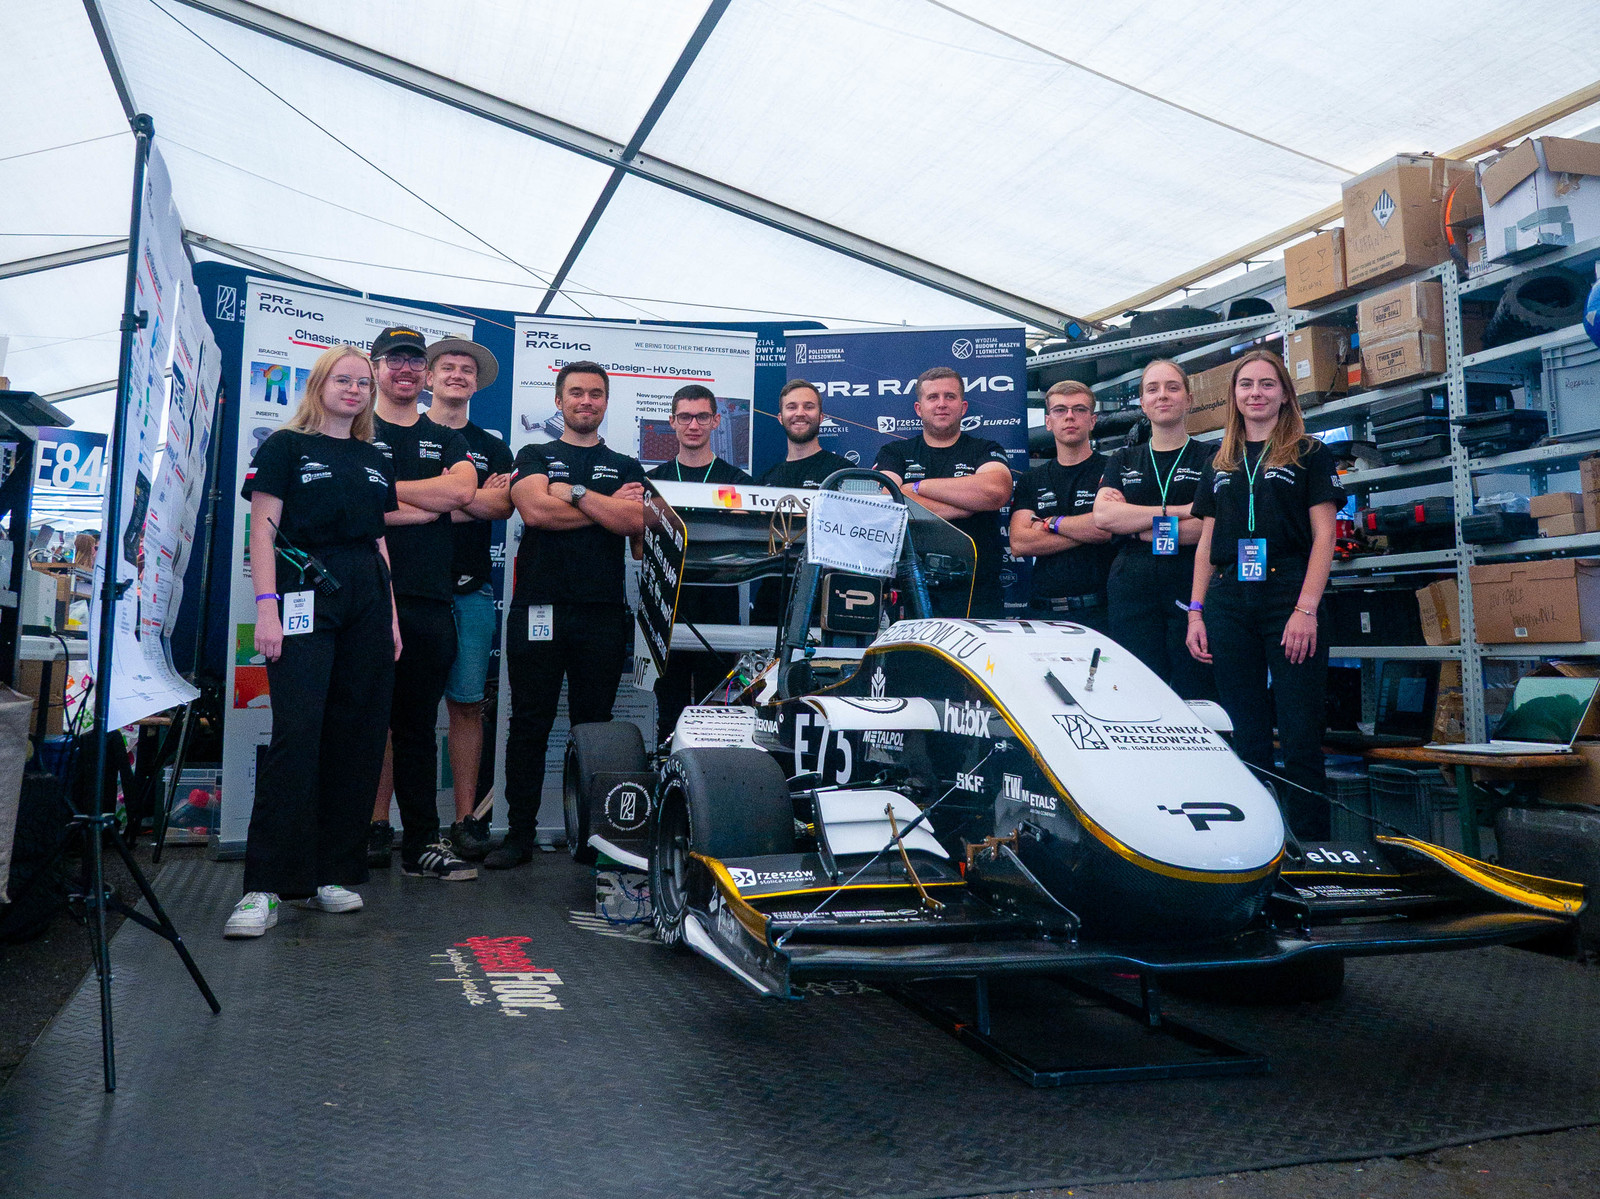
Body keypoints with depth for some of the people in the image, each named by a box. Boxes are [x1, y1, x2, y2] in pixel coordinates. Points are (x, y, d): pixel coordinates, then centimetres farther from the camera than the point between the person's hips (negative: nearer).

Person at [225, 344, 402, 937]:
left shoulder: (375, 460, 21)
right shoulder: (285, 446, 6)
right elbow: (263, 529, -2)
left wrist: (391, 614, 14)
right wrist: (267, 606, -12)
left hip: (366, 600, 5)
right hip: (304, 596, -5)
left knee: (356, 737, 2)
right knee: (297, 733, -14)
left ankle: (331, 873, 10)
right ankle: (265, 887, -10)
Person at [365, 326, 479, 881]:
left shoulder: (446, 440, 20)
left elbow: (462, 489, -1)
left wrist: (383, 487, -4)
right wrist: (430, 505, -6)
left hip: (429, 601, 3)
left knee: (417, 726, 7)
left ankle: (422, 842, 11)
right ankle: (367, 832, 7)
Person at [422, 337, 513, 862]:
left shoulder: (492, 448, 19)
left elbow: (503, 506, 1)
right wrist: (471, 499, -7)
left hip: (469, 590, 2)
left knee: (466, 703, 2)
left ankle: (467, 818, 8)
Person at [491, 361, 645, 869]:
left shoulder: (626, 467, 16)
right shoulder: (533, 457, 13)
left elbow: (636, 521, -4)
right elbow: (536, 510, -8)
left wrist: (573, 492, -7)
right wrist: (607, 506, -3)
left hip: (603, 612, 1)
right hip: (538, 607, -1)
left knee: (594, 724, 5)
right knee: (529, 724, 1)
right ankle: (520, 833, 9)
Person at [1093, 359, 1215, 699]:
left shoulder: (1212, 458, 9)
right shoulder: (1121, 461, 18)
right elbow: (1103, 516, 0)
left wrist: (1135, 524, -6)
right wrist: (1178, 511, -7)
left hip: (1191, 591, -2)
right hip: (1130, 592, 2)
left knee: (1196, 695, -5)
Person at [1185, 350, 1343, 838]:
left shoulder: (1310, 455, 8)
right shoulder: (1220, 466, 19)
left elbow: (1323, 537, -1)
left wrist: (1306, 609, -12)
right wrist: (1196, 612, 7)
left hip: (1289, 600, -4)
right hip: (1229, 604, 4)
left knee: (1301, 738, -6)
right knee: (1246, 739, 6)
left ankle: (1311, 848, 1)